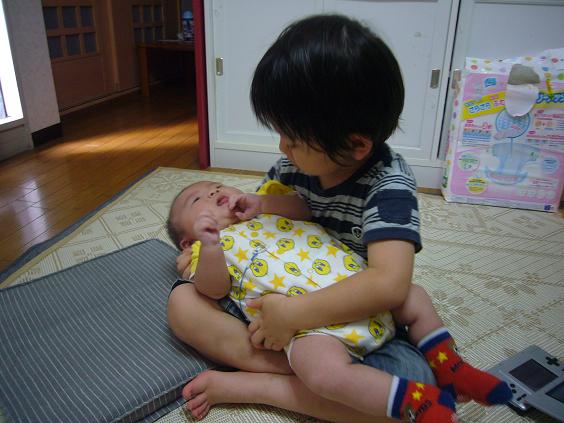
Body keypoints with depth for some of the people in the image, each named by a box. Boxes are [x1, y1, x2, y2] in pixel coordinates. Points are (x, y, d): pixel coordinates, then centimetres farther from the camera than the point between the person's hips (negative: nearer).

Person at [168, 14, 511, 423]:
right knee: (183, 301, -11)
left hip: (354, 321, -4)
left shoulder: (389, 184, -22)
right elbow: (268, 215, 14)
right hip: (277, 302, 5)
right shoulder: (295, 161, -5)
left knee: (414, 383, -34)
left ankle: (248, 385, -25)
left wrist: (293, 313, -33)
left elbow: (389, 284, -34)